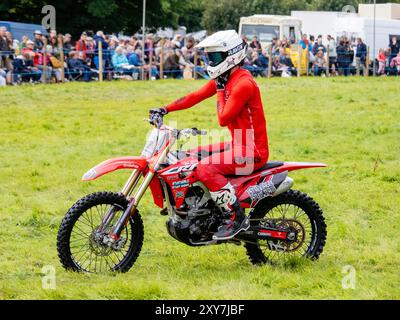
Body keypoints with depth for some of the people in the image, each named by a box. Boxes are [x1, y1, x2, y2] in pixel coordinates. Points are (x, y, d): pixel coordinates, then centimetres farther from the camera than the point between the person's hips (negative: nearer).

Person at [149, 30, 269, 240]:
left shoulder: (243, 83, -19)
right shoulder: (224, 79, 11)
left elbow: (223, 119, -21)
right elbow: (195, 97, 11)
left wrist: (222, 91, -10)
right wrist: (165, 110, 3)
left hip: (252, 150, -10)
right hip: (238, 144, 10)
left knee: (206, 168, -28)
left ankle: (237, 219, -22)